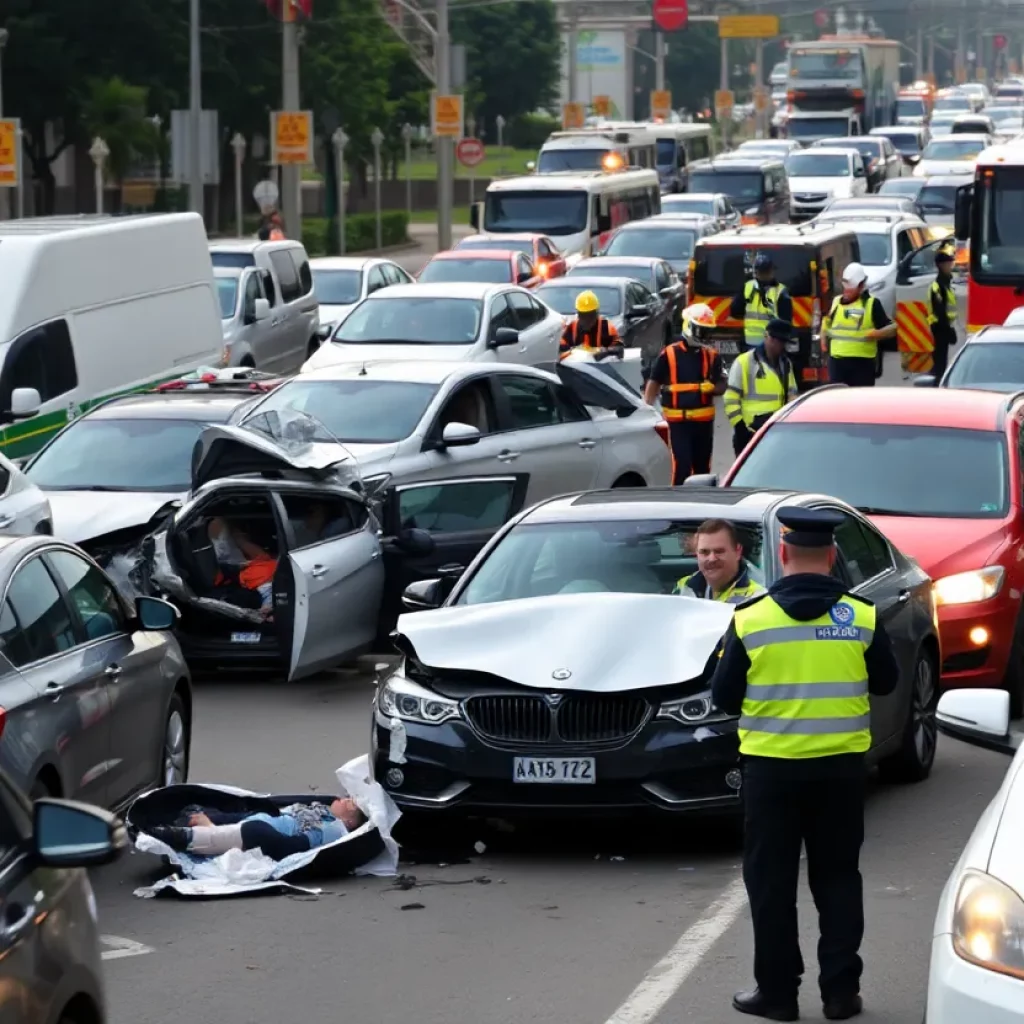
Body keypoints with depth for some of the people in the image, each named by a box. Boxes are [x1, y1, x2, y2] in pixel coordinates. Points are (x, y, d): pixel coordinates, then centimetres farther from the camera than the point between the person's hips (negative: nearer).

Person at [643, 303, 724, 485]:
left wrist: (711, 388, -13)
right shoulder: (669, 355, -2)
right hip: (678, 420, -4)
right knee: (682, 466, -12)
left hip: (704, 420, 4)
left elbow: (721, 386, 10)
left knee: (703, 468, 12)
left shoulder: (712, 356, 8)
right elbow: (653, 384, -1)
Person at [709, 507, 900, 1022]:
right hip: (841, 765, 2)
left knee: (771, 881, 7)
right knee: (837, 878, 12)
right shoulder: (862, 617, -5)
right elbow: (885, 682, 8)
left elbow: (723, 696, -3)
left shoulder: (750, 618, -9)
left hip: (771, 765, -2)